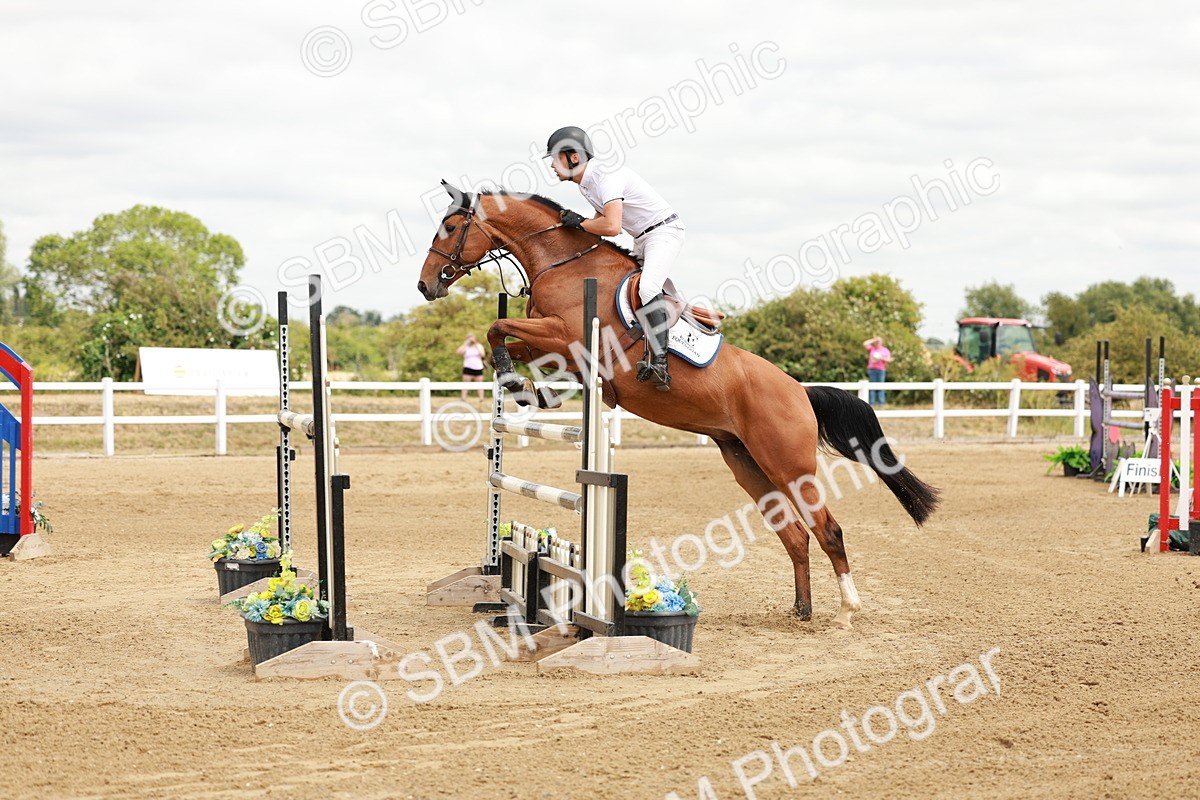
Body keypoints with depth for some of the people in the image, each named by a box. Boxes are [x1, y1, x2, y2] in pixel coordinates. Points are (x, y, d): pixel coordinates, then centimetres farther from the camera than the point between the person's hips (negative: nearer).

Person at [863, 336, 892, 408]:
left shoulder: (885, 350, 11)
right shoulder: (871, 348, 11)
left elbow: (889, 360, 6)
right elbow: (865, 344, -3)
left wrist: (882, 358, -11)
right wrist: (873, 340, 2)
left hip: (881, 370, 0)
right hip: (872, 369, 0)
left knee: (880, 387, -4)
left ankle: (881, 403, -4)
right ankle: (871, 403, -5)